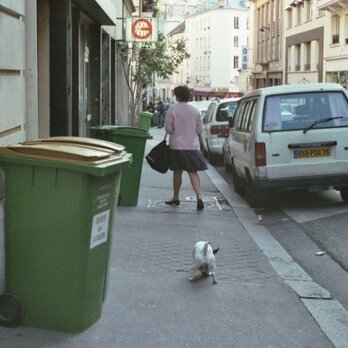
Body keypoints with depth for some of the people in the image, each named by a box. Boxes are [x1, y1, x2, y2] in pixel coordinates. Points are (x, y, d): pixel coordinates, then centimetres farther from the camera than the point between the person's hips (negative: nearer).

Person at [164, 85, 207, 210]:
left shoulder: (173, 109, -8)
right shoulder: (195, 110, 1)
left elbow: (168, 128, -8)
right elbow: (200, 129, 4)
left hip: (177, 145, -2)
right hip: (192, 146, 2)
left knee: (177, 172, 11)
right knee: (193, 172, 1)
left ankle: (175, 198, 24)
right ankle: (199, 197, -15)